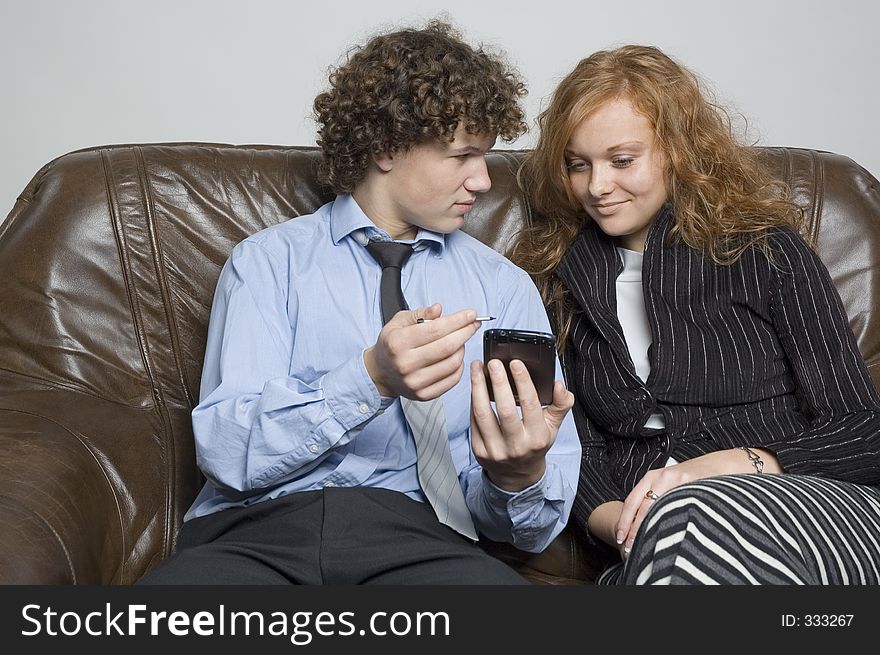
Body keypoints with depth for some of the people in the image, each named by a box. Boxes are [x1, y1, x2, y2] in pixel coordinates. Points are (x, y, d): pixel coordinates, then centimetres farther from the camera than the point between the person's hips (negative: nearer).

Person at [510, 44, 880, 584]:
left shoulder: (769, 254, 6)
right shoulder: (558, 278, 14)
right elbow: (576, 445, 9)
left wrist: (730, 465, -15)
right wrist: (616, 523, -13)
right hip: (642, 544, 1)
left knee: (683, 523, -36)